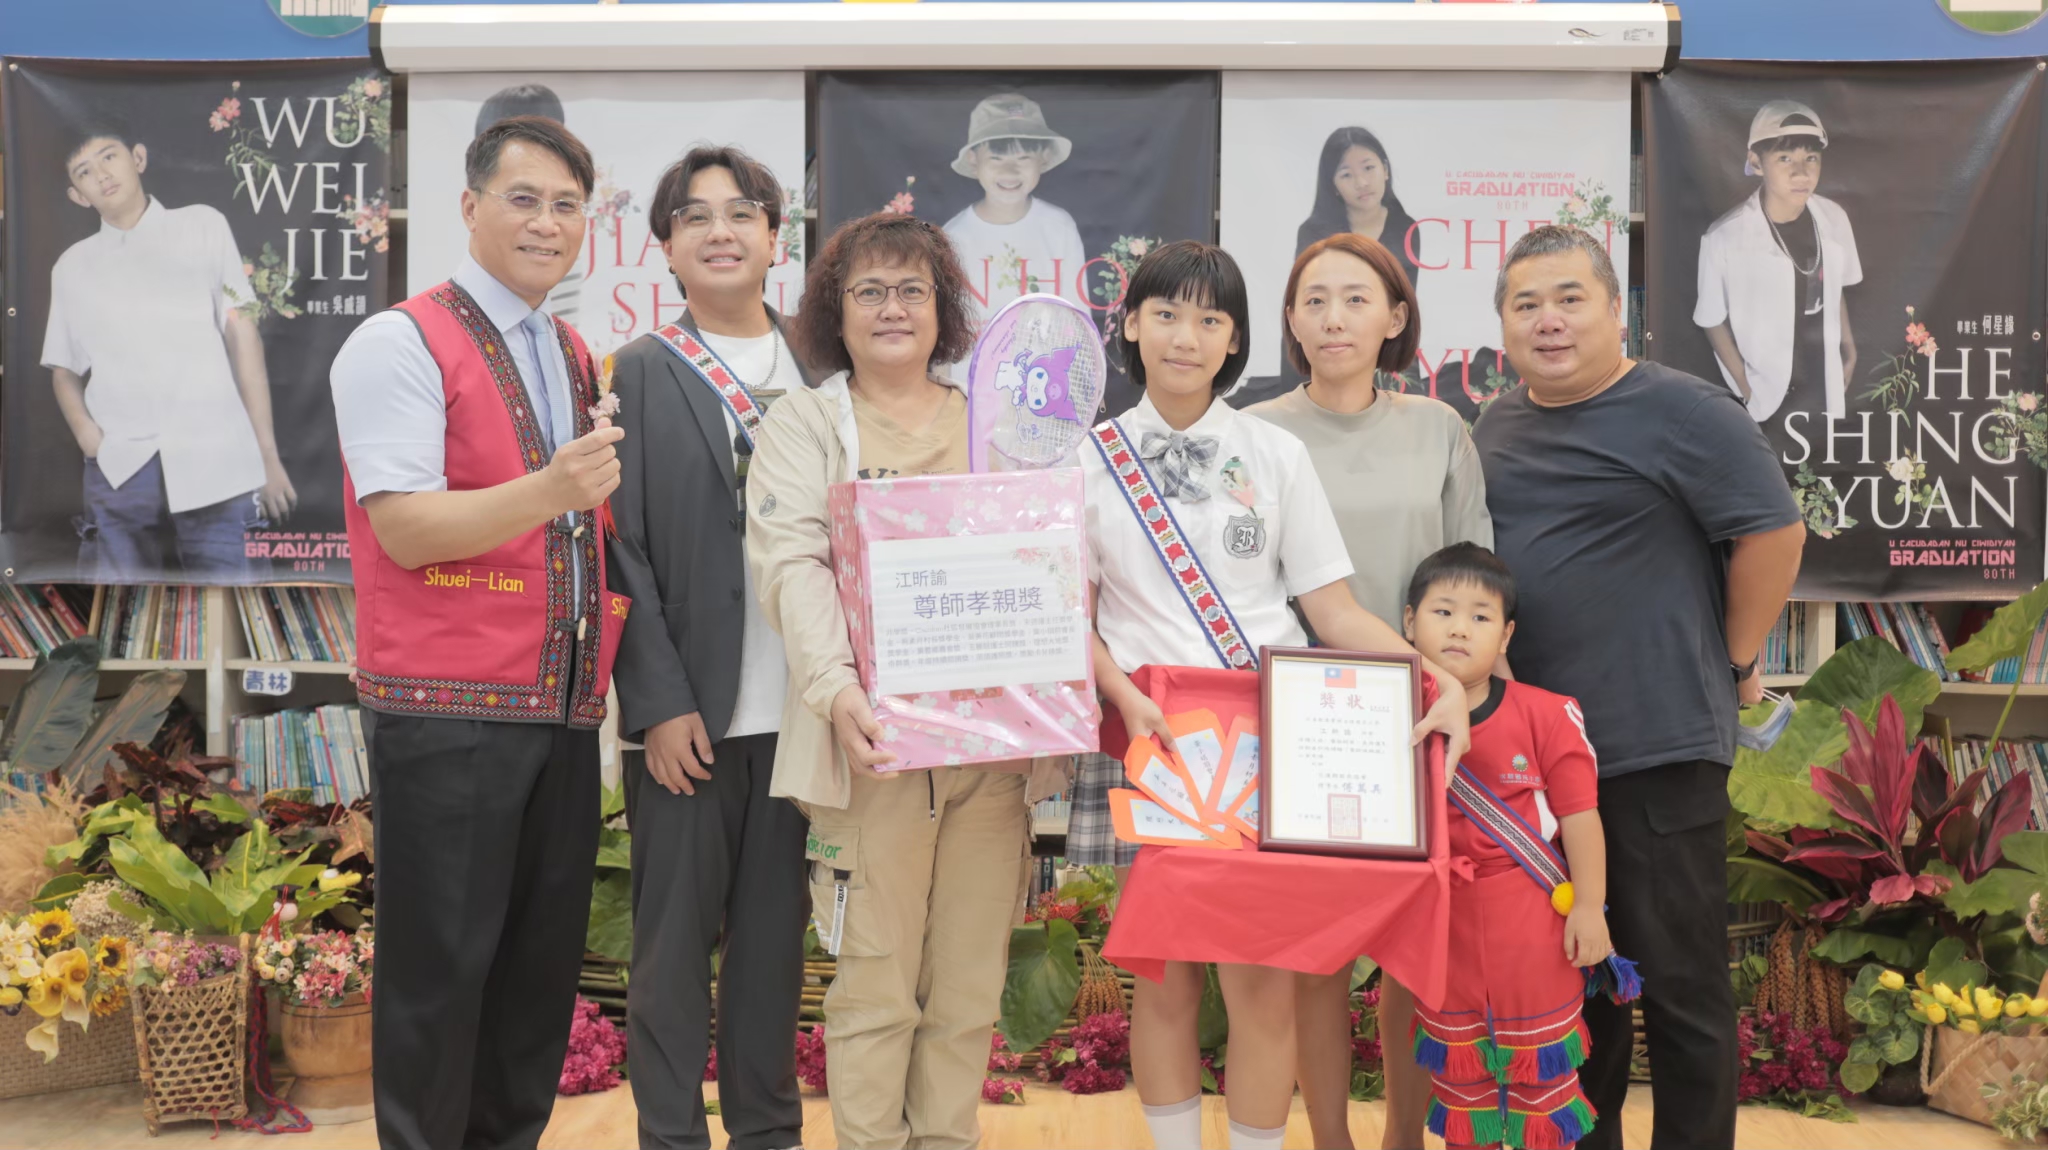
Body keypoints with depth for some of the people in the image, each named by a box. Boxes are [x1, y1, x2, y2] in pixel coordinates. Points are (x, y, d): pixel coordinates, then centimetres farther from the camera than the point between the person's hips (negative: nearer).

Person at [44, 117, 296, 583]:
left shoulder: (203, 226, 11)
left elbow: (243, 335, 7)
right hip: (119, 468, 2)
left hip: (213, 459, -2)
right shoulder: (73, 266, 17)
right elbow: (64, 370, 21)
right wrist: (87, 434, -2)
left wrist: (267, 453, 1)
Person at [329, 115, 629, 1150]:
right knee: (441, 967, 1)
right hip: (446, 710, -7)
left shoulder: (575, 359, 15)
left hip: (565, 705, 7)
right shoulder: (401, 345, -7)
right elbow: (405, 527, -17)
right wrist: (548, 491, -30)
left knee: (544, 959, 13)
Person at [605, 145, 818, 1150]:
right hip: (685, 709, -3)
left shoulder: (818, 369, 8)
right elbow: (622, 548, -5)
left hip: (793, 704, 3)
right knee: (676, 933, 6)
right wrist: (661, 701, -11)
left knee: (775, 927, 11)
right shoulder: (641, 371, 0)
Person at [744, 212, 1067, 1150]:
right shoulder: (806, 423, 6)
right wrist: (835, 686, -23)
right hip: (877, 740, -3)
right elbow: (792, 564, -8)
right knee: (875, 985, 1)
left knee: (970, 984, 9)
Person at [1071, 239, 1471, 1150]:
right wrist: (1124, 693, -14)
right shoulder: (1093, 459, 8)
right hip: (1146, 738, 0)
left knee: (1262, 980, -5)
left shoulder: (1276, 454, 8)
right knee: (1164, 979, 4)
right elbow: (1074, 619, 5)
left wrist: (1441, 679, -10)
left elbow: (1333, 610, 5)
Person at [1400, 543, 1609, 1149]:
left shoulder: (1545, 715, -12)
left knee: (1541, 1064, 11)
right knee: (1457, 1066, 16)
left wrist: (1588, 907, -7)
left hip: (1533, 927, -2)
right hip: (1444, 923, 3)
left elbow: (1579, 815, -8)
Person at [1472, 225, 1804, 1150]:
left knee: (1677, 975, 2)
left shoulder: (1681, 412, -10)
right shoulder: (1495, 428, 12)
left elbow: (1775, 530, -11)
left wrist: (1734, 662, -5)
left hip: (1657, 746, -7)